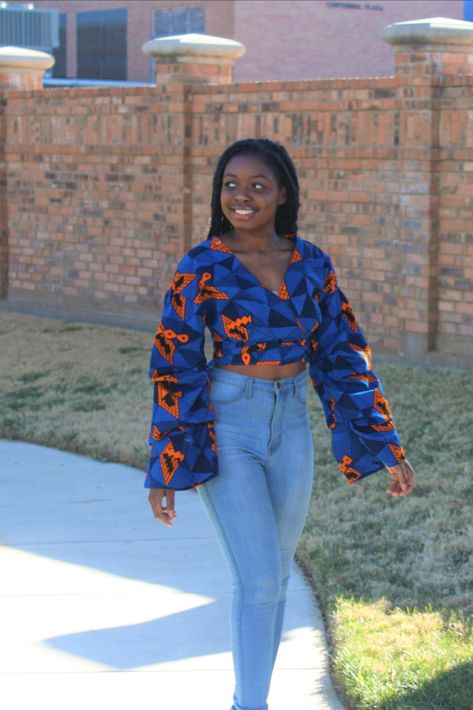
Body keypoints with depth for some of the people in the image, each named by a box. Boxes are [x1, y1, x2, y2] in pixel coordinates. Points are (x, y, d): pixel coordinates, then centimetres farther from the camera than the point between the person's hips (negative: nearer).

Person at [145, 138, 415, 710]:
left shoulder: (311, 264, 1)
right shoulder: (200, 268, -10)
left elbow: (342, 356, 4)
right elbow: (173, 369, -7)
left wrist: (386, 447, 1)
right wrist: (163, 469, -9)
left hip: (289, 428, 5)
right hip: (223, 432, -4)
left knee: (273, 576, 13)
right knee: (258, 581, -10)